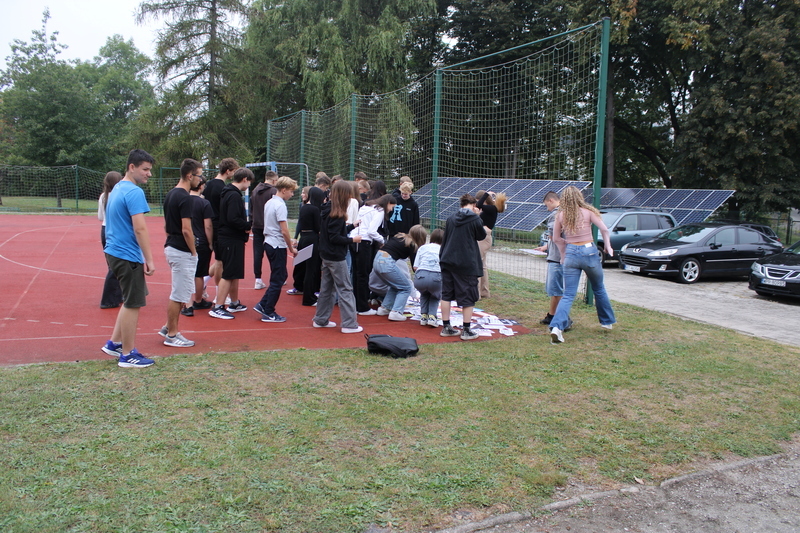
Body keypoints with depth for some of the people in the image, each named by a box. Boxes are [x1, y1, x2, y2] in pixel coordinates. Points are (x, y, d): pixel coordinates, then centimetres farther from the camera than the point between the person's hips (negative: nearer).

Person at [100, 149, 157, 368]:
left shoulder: (117, 189, 14)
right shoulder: (134, 192, -17)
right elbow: (140, 228, -22)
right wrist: (149, 259, -18)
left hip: (115, 252, 10)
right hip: (128, 256, -10)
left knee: (130, 300, 21)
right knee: (133, 304, 0)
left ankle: (114, 343, 27)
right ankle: (127, 355, 10)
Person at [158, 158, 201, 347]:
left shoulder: (170, 195, 11)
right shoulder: (185, 198, -18)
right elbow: (186, 229, -22)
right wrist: (193, 252, -12)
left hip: (171, 247, 10)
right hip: (182, 251, -10)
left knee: (179, 292, 20)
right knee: (179, 295, 0)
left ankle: (168, 327, 26)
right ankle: (172, 335, 9)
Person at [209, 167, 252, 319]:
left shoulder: (227, 193, 14)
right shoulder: (234, 195, -18)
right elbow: (233, 219, -26)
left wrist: (245, 226, 6)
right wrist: (248, 226, -12)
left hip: (230, 239, 11)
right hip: (232, 240, -11)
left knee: (235, 273, 19)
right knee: (228, 275, -6)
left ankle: (234, 303, 31)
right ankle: (217, 308, -2)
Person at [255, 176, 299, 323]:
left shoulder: (269, 203, 12)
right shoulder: (280, 205, -16)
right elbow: (284, 230, -20)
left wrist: (288, 241, 16)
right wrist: (291, 248, -10)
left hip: (269, 243, 9)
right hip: (278, 246, -9)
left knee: (282, 275, 17)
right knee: (277, 280, 0)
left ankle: (263, 305, 17)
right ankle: (268, 313, 6)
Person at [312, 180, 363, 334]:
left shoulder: (328, 211, 9)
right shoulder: (337, 214, -19)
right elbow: (334, 238, -22)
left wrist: (352, 226, 14)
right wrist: (352, 240, -14)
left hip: (326, 256, 10)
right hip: (336, 257, -10)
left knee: (327, 288, 16)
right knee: (345, 289, -4)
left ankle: (320, 320, 25)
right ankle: (349, 324, -1)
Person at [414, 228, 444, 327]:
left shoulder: (422, 247, 23)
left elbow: (415, 267, 17)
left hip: (420, 277, 1)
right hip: (436, 277, -1)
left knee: (424, 294, 36)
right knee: (436, 296, 33)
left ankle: (424, 316, 24)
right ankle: (432, 316, 13)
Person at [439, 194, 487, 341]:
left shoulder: (451, 218, 7)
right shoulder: (475, 219, -8)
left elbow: (445, 238, 12)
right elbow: (481, 236, 6)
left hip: (448, 261, 5)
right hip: (466, 264, -5)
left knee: (446, 295, 11)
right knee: (468, 297, 3)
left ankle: (446, 327, 15)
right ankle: (466, 331, 6)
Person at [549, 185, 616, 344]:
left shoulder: (561, 215, 1)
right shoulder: (588, 212, -3)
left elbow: (556, 239, 6)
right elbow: (604, 230, -7)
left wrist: (563, 255, 17)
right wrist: (608, 247, 6)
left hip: (571, 253, 1)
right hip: (589, 252, -1)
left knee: (568, 295, 1)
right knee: (599, 289, 21)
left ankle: (557, 327, -18)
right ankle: (607, 321, 37)